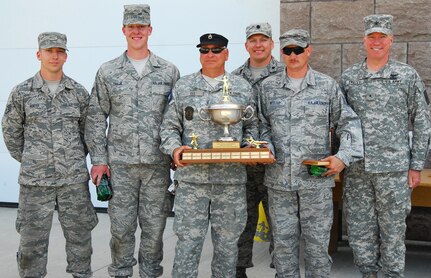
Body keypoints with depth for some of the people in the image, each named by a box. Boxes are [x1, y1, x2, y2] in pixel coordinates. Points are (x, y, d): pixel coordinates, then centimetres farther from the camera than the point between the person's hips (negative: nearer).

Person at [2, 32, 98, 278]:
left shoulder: (79, 92, 3)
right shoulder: (22, 92, 0)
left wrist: (77, 158, 8)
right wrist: (26, 159, 9)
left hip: (75, 179, 1)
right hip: (35, 180, -1)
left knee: (80, 236, 8)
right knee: (32, 240, 6)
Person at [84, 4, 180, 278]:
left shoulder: (169, 71, 5)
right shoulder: (108, 72, 5)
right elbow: (96, 118, 6)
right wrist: (98, 159, 0)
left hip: (157, 163, 0)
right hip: (120, 163, 0)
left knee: (154, 225, 7)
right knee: (121, 226, 6)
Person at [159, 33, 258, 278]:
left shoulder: (243, 88, 10)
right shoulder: (183, 87, 7)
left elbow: (251, 125, 15)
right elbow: (169, 126, 7)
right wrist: (175, 148, -12)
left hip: (232, 177, 1)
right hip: (192, 177, -1)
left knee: (228, 242, 10)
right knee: (188, 241, 1)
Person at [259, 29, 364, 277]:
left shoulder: (327, 85, 3)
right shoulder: (268, 87, 8)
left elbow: (348, 123, 5)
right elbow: (262, 125, 12)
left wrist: (344, 155, -8)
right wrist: (266, 149, -6)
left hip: (317, 178, -1)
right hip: (279, 179, 2)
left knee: (317, 242, 6)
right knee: (283, 241, 10)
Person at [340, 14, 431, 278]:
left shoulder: (408, 76, 1)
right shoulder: (348, 77, 7)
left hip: (394, 167, -2)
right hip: (356, 168, 3)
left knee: (393, 229, 6)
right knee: (359, 228, 9)